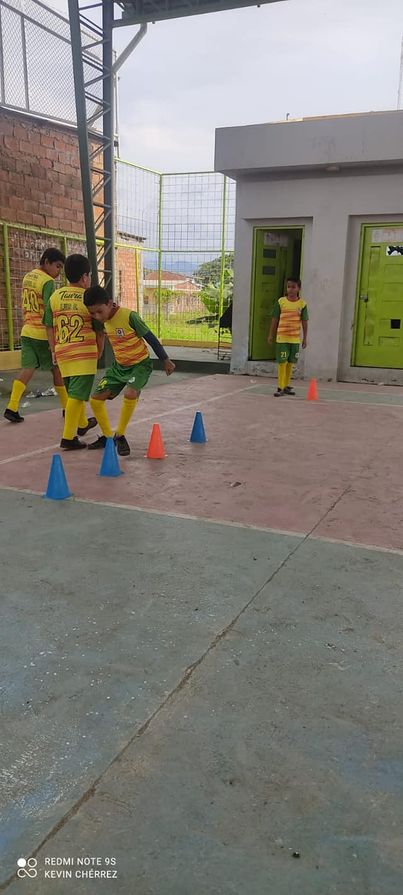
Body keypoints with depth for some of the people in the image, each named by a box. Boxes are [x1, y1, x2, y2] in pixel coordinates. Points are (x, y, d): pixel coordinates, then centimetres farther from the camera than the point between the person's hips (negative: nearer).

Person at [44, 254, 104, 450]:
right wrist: (99, 352, 14)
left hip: (62, 352, 6)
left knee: (74, 392, 22)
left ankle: (82, 424, 43)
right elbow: (99, 330, -1)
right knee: (77, 394, -6)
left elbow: (50, 327, 9)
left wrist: (54, 350, 20)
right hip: (85, 353, -5)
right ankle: (68, 437, -9)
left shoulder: (55, 296, 4)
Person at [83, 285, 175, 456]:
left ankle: (119, 436, -14)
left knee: (130, 394, -33)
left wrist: (166, 360, -10)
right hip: (119, 365, 7)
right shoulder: (104, 320, -5)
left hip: (140, 364, -7)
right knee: (96, 399, 0)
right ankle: (107, 436, 20)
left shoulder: (129, 316, -24)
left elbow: (150, 338, -17)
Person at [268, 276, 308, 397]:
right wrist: (271, 335, 5)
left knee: (290, 363, 9)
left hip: (295, 338, 2)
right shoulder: (281, 302, 0)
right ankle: (280, 388, -1)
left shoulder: (302, 304, 1)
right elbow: (275, 319, 5)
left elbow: (304, 322, 5)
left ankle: (286, 386, 19)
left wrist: (305, 338, 4)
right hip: (281, 338, -2)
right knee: (282, 362, -4)